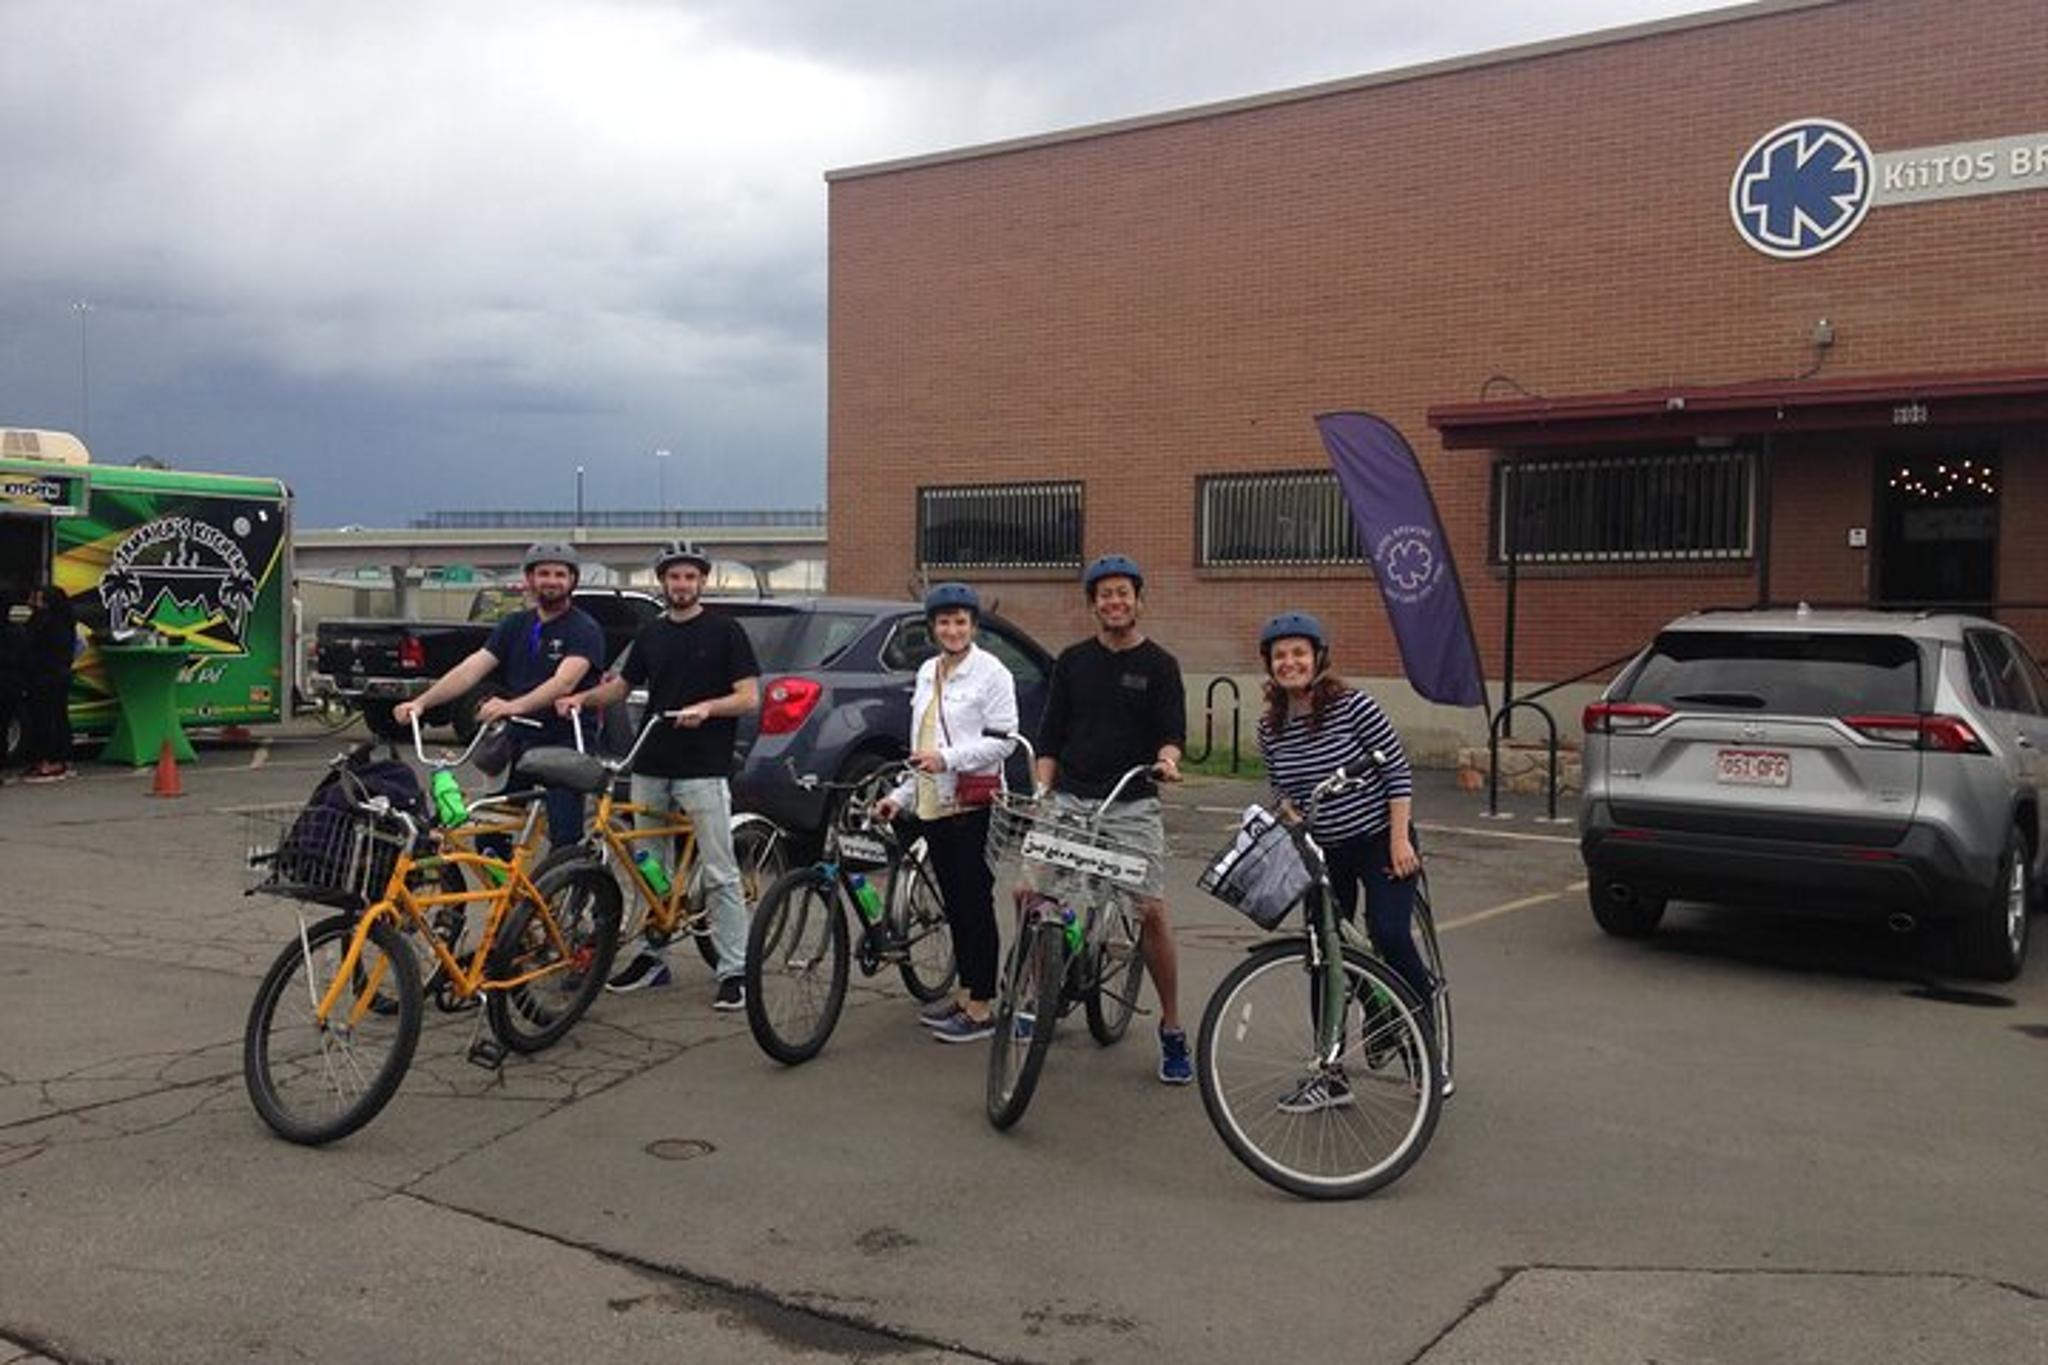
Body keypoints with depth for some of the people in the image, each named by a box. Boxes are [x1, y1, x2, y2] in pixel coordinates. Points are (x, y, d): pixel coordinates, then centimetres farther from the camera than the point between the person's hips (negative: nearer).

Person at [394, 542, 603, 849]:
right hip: (518, 742, 6)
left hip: (565, 745, -5)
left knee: (565, 839, -11)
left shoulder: (584, 630, -7)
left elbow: (564, 682, -23)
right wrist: (421, 702, -14)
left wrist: (512, 706, -40)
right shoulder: (515, 625, 12)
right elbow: (471, 668, 1)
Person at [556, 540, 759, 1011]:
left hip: (704, 769, -6)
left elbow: (750, 697, -6)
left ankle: (734, 971, -3)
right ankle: (652, 957, 24)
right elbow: (621, 685, 21)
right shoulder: (651, 634, 14)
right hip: (651, 767, 6)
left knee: (719, 875, -6)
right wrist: (583, 696, 2)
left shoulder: (724, 630, -2)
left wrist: (706, 707, -23)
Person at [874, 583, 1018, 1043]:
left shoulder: (991, 672, -7)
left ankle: (981, 1008, 0)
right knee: (953, 901, 13)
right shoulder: (927, 672, 16)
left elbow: (1004, 740, -12)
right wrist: (901, 795, 16)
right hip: (933, 803, 7)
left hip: (973, 802, -7)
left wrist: (948, 758, -20)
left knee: (975, 901, -4)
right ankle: (965, 991, 23)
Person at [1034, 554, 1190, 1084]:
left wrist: (1166, 758, -27)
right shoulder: (1072, 661, 11)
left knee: (1152, 913, -8)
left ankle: (1172, 1029, 6)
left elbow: (1173, 731, -4)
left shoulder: (1159, 666, 4)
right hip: (1069, 800, 3)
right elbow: (1050, 736, 12)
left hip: (1131, 805, -3)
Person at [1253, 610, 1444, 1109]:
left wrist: (1400, 839, -16)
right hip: (1324, 853, 5)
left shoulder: (1353, 706, -14)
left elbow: (1398, 772, -11)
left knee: (1390, 936, -21)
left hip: (1380, 843, -5)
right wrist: (1289, 812, -8)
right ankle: (1330, 1076, 14)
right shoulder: (1270, 730, 1)